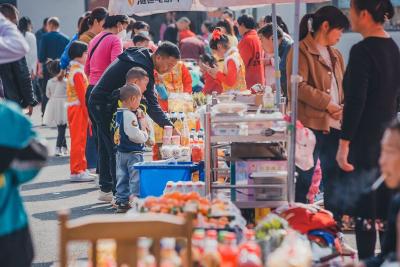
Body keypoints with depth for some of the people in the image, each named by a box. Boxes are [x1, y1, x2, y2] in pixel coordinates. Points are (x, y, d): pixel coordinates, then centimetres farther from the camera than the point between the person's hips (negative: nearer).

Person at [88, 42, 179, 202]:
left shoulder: (140, 55, 7)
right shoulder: (142, 67, -24)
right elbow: (151, 104, -26)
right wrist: (168, 126, -28)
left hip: (97, 102, 11)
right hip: (106, 106, -11)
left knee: (106, 146, 15)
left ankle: (106, 189, 23)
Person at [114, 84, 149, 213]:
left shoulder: (118, 114, 8)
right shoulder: (130, 116, -20)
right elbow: (136, 136, -24)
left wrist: (139, 119, 9)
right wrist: (145, 134, -5)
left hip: (121, 152, 9)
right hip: (133, 152, -9)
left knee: (122, 178, 13)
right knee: (136, 178, -2)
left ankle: (122, 201, 18)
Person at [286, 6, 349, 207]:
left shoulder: (335, 55, 18)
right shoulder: (302, 51, -8)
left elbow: (343, 85, 21)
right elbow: (298, 86, -17)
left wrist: (344, 106, 0)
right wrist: (327, 104, -17)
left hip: (335, 124, 8)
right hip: (311, 124, -8)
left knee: (334, 176, 11)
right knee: (304, 178, -1)